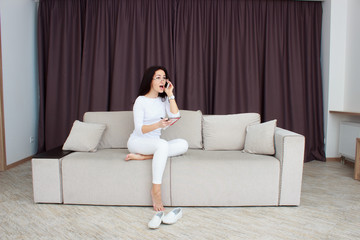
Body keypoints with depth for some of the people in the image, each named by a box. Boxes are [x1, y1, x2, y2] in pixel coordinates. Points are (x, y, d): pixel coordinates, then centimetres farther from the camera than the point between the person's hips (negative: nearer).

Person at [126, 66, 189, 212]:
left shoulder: (164, 99, 11)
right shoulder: (141, 101, -6)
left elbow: (175, 116, -5)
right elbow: (139, 129, -15)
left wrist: (170, 94, -6)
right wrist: (158, 124, -32)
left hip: (154, 144, 6)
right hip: (137, 141, -6)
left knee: (183, 145, -20)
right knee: (162, 144, -37)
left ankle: (141, 157, -24)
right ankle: (156, 189, -36)